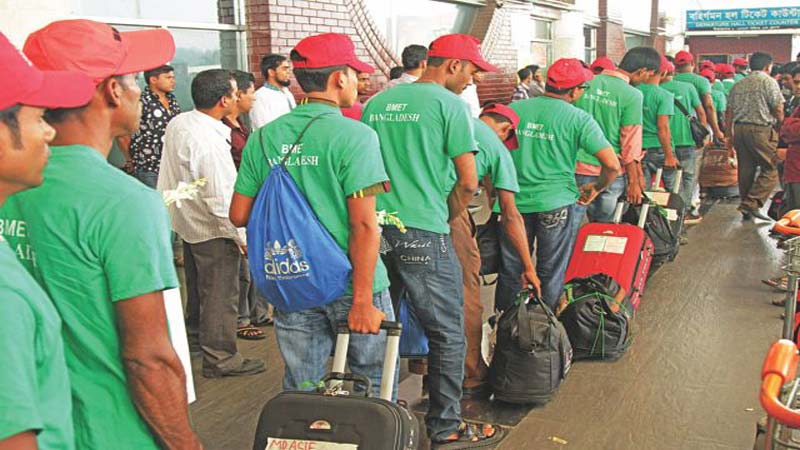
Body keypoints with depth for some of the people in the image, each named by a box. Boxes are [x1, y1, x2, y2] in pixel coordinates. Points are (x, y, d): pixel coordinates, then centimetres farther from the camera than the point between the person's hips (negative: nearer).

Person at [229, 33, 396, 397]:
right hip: (350, 285, -4)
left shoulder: (263, 138, 2)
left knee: (301, 391, 17)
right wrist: (362, 301, -16)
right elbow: (363, 225, -19)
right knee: (375, 387, 15)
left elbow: (239, 216, 6)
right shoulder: (355, 136, -14)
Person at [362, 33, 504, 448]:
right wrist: (446, 216, 8)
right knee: (447, 334, 5)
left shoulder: (376, 103, 13)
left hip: (375, 227, 7)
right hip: (423, 233, -7)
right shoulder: (450, 104, -5)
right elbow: (468, 182, -8)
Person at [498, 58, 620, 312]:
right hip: (556, 204, -3)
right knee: (551, 276, 11)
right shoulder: (579, 119, -8)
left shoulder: (514, 109, 2)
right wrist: (596, 188, 6)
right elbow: (612, 165, -12)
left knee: (510, 271, 16)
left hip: (514, 202, 3)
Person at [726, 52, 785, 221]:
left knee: (745, 169, 11)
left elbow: (729, 113, 16)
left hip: (739, 128, 7)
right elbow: (778, 110, -8)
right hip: (761, 130, -7)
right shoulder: (768, 82, -2)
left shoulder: (738, 85, 16)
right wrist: (780, 125, 9)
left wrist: (730, 136, 21)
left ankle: (747, 210, 17)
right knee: (770, 169, -1)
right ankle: (752, 203, -14)